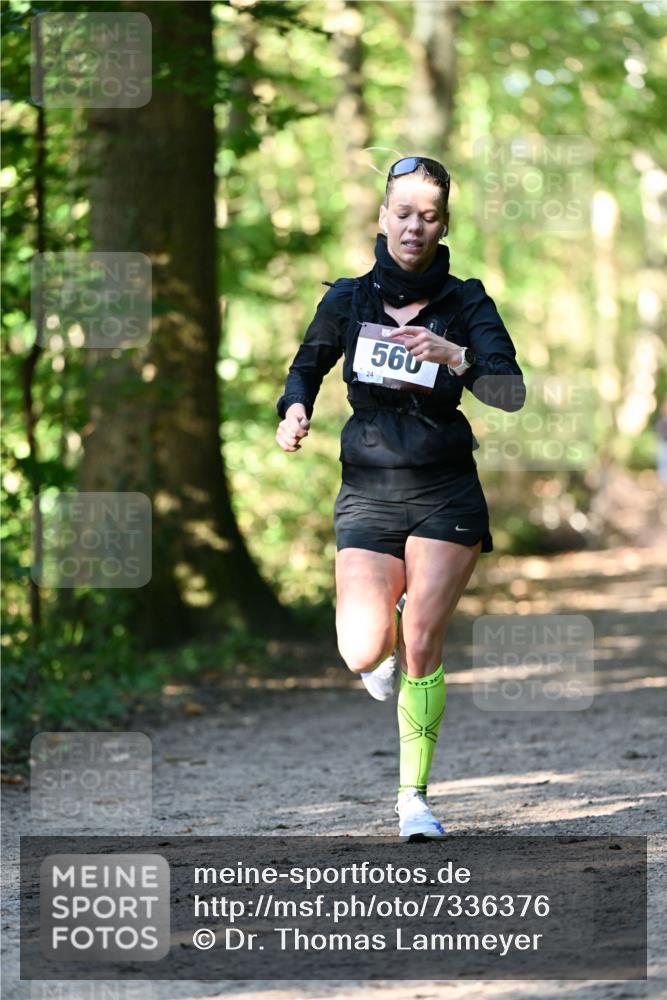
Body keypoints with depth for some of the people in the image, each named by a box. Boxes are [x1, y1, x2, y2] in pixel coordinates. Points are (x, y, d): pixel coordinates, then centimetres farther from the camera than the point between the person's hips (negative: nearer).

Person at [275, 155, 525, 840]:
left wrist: (453, 357, -32)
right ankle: (387, 641, 25)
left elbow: (511, 392, -15)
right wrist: (294, 410, -2)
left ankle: (414, 796, 3)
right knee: (363, 653, -14)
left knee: (421, 645, -11)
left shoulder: (465, 302, -3)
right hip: (368, 494, 1)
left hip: (444, 494, -1)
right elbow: (307, 366, 20)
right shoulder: (347, 300, 2)